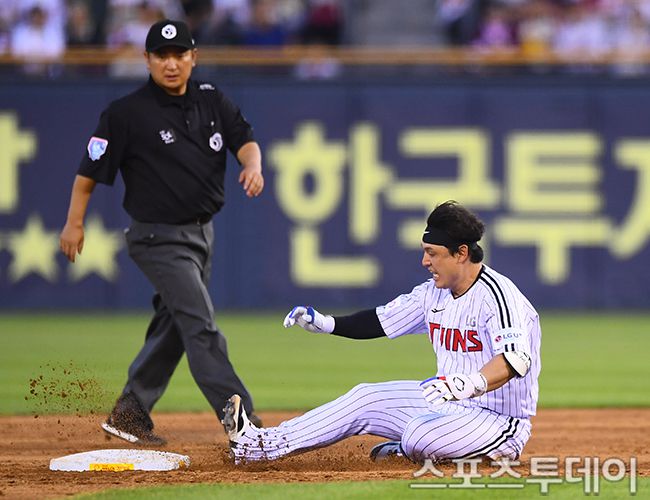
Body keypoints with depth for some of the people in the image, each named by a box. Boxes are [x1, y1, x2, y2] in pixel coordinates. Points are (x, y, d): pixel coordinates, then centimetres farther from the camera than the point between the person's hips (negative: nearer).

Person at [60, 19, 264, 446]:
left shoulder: (211, 100, 6)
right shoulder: (127, 113, -11)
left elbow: (244, 140, 0)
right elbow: (91, 169, -6)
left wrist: (252, 165, -22)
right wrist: (74, 224, -5)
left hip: (202, 232, 7)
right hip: (159, 238, -7)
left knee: (175, 326, 15)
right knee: (201, 326, -14)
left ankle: (129, 414, 29)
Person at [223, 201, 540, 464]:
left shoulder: (497, 295, -22)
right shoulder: (434, 292, 8)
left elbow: (517, 358, -38)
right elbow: (382, 321, 16)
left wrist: (468, 384, -53)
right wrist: (325, 323, 2)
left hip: (500, 420, -9)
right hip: (447, 405, 9)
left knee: (422, 436, -33)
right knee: (366, 400, 7)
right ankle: (261, 444, 5)